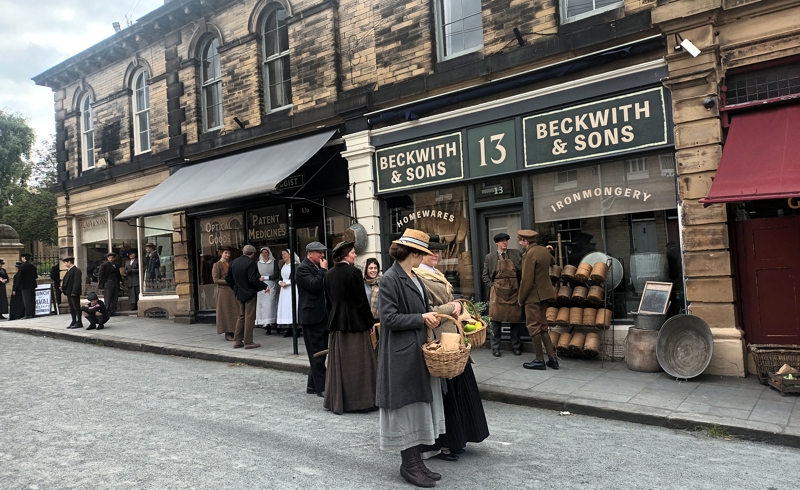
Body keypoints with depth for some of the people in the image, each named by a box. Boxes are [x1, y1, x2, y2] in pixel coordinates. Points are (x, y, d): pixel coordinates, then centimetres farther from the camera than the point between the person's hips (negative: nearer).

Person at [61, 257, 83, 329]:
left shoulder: (76, 270, -15)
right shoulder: (68, 270, 16)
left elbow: (77, 282, -21)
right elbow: (66, 280, 20)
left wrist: (74, 292, -24)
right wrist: (63, 287, 7)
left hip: (74, 293, -10)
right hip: (69, 293, 10)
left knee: (77, 308, -2)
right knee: (71, 309, 14)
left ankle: (79, 323, 3)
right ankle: (74, 322, 21)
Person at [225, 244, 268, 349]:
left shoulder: (234, 262, 7)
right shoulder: (251, 263, -16)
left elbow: (228, 278, 11)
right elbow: (253, 279, -23)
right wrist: (264, 286, -13)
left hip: (239, 293, 7)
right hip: (250, 293, -7)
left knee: (241, 316, 17)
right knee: (250, 317, 0)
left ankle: (237, 340, 17)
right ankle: (248, 342, 4)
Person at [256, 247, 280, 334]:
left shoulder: (274, 262, 5)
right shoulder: (258, 263, 11)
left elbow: (277, 275, 0)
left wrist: (265, 278, -5)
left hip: (271, 286, -2)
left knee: (269, 305, -11)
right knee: (262, 306, -3)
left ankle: (269, 325, -12)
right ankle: (268, 326, 0)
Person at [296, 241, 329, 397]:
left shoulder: (319, 268, 16)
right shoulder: (302, 268, -10)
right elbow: (314, 285, -24)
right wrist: (323, 270, -15)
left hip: (322, 315, 9)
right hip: (311, 316, -9)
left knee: (320, 352, 12)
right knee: (317, 353, -4)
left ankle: (313, 385, 22)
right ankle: (321, 387, 2)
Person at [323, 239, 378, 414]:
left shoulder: (329, 274, 6)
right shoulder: (353, 272, -14)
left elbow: (328, 301, 11)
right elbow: (362, 300, -13)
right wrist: (370, 322, -4)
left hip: (336, 323, 6)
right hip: (355, 323, -6)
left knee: (338, 362, 12)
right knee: (358, 363, 3)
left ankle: (337, 401, 18)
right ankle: (360, 400, 9)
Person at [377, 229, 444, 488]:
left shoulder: (414, 278, 11)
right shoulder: (390, 279, -15)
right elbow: (389, 318, -19)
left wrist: (432, 316, 1)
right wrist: (421, 319, -15)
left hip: (418, 351, 9)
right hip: (401, 355, -9)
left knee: (418, 405, 13)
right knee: (405, 406, 2)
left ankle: (415, 460, 25)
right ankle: (409, 464, 16)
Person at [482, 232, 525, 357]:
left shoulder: (516, 254, 6)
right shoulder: (490, 257, 3)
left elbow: (522, 271, 6)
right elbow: (485, 275, 5)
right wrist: (492, 285, -4)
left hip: (513, 291, 1)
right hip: (497, 291, -1)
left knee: (515, 318, 7)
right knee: (496, 319, 0)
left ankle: (516, 346, 19)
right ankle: (495, 347, 9)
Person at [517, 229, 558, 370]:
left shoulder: (529, 254, -19)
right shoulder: (544, 250, 6)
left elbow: (527, 280, -19)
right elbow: (553, 261, 31)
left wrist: (521, 299, -10)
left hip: (533, 295, -8)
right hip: (544, 294, 8)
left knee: (533, 327, 1)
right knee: (543, 327, 15)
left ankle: (539, 360, 6)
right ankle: (552, 358, 14)